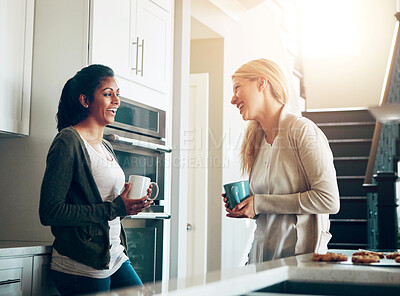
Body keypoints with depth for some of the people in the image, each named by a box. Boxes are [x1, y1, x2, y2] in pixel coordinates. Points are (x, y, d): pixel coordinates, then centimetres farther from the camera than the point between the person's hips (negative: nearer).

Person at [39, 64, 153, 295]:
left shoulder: (106, 147, 14)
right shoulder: (68, 141, -12)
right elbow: (50, 212, -19)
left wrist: (131, 204, 2)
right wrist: (114, 208, -19)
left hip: (116, 259, 8)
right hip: (82, 269, -8)